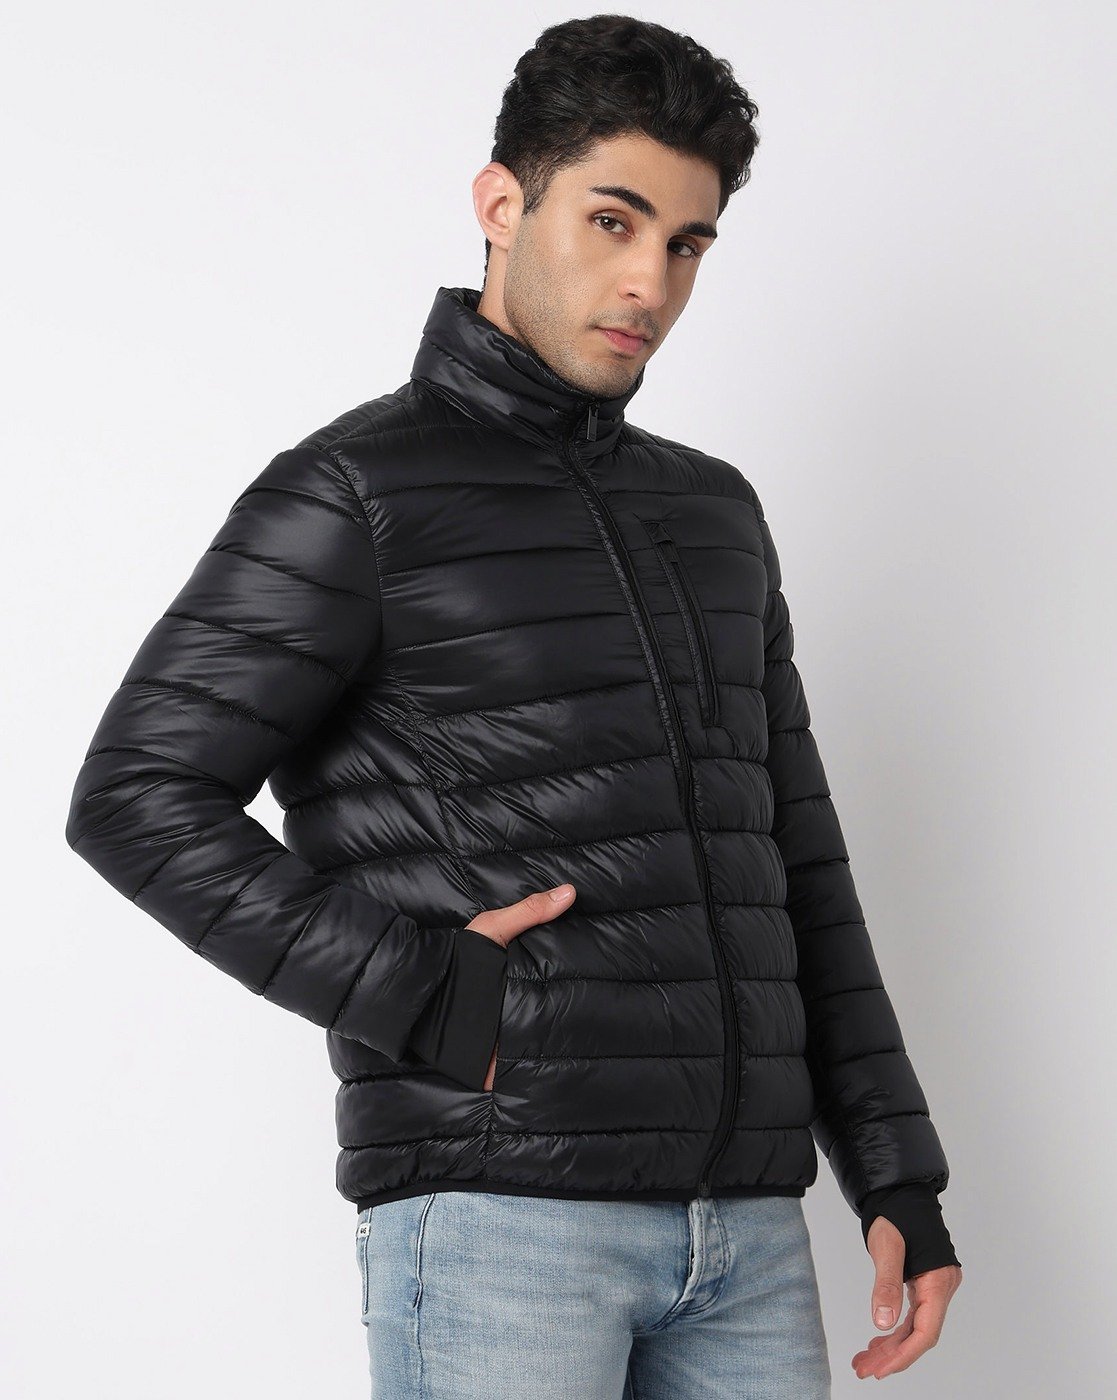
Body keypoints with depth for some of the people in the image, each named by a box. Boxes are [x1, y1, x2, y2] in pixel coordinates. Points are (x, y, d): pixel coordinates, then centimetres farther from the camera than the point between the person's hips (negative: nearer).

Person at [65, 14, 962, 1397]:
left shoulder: (715, 514, 17)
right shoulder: (354, 491, -2)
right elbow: (136, 801, -8)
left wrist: (900, 1181, 11)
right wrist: (421, 998, -16)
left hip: (743, 1228, 6)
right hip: (494, 1213, -6)